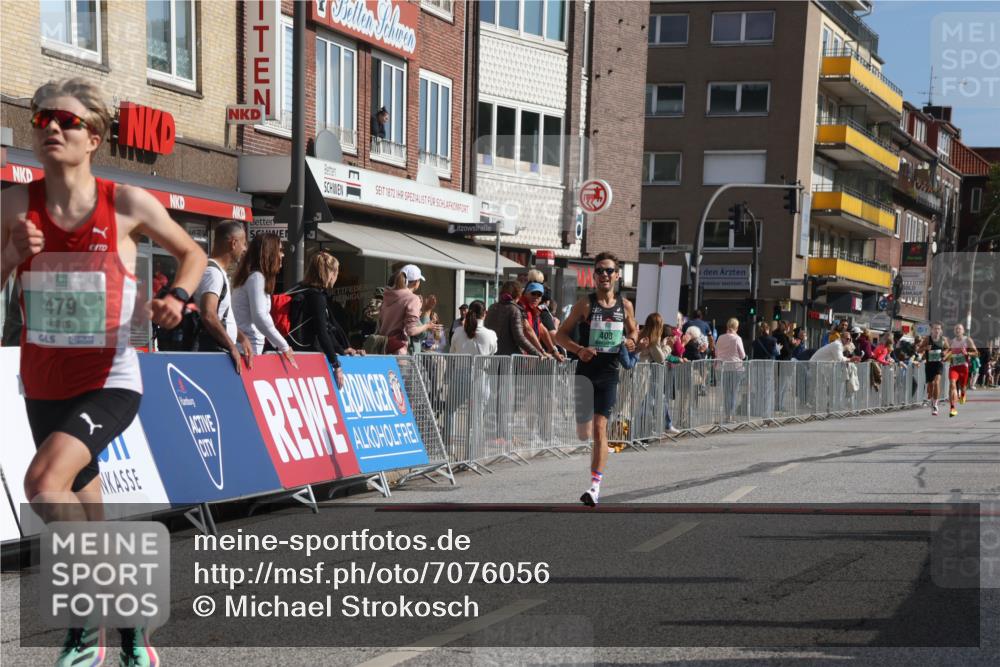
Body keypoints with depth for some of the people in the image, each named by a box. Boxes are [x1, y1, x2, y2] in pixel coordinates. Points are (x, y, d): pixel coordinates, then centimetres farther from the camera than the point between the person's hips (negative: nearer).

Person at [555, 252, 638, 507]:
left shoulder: (625, 306, 5)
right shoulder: (585, 304, -3)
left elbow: (632, 331, 22)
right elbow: (560, 334, 0)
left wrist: (631, 341, -1)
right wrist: (579, 349, -17)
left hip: (609, 374, 1)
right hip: (586, 372, -1)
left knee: (600, 429, -8)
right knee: (583, 432, 2)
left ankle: (596, 485, -9)